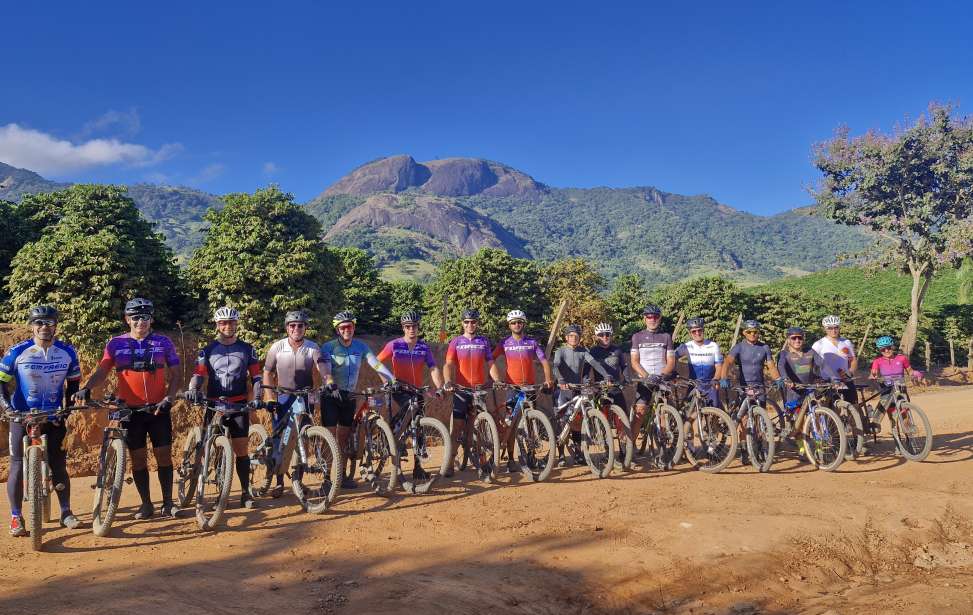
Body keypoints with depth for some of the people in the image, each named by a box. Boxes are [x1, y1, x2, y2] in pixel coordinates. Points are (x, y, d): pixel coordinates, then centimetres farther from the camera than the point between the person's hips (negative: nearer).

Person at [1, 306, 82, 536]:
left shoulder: (67, 352, -2)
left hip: (54, 418, 2)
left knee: (59, 466, 5)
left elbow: (73, 383, 9)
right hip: (22, 416, -1)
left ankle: (66, 513, 14)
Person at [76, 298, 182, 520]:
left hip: (158, 408, -1)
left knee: (163, 455, 0)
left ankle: (168, 502, 11)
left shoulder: (163, 342, 2)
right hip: (130, 409, 1)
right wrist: (86, 387, -22)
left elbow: (176, 375, 2)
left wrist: (169, 397, -12)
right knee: (138, 458, 7)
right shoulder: (116, 344, 3)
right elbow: (102, 371, -3)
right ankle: (146, 504, 18)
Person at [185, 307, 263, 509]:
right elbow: (199, 373, -3)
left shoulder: (247, 349, 9)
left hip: (239, 404, 0)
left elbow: (256, 376, 6)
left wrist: (256, 398, -9)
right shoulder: (208, 350, 8)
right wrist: (192, 389, -24)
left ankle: (245, 492, 4)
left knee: (241, 449, -2)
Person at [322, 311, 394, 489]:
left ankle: (343, 475, 18)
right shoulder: (329, 347, -10)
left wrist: (393, 380, -21)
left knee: (344, 438, 10)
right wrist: (331, 387, -41)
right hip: (331, 396, -3)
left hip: (349, 396, 3)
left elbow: (377, 364, -8)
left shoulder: (360, 346, 0)